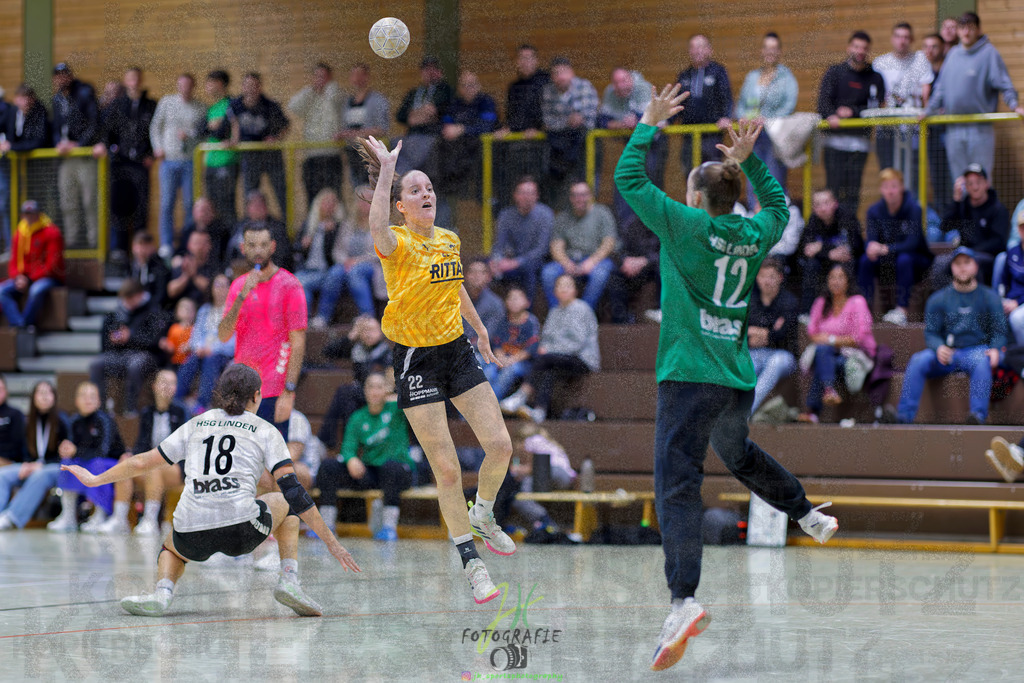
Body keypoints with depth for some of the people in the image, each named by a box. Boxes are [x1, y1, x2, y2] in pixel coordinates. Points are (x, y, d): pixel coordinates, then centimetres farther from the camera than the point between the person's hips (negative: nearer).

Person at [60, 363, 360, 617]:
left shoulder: (197, 425, 22)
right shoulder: (265, 432, 14)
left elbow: (143, 462, 27)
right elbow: (294, 492, 6)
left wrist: (96, 479, 42)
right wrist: (332, 543, 9)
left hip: (192, 536, 2)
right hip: (241, 529, -2)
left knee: (171, 549, 37)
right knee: (284, 502, 28)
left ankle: (162, 592, 4)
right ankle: (289, 580, 11)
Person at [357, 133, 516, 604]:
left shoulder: (449, 240, 5)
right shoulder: (398, 243, -14)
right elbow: (378, 230, -40)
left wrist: (480, 329, 35)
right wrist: (386, 170, -38)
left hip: (457, 351, 6)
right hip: (415, 361, -5)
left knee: (500, 446, -3)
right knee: (447, 469, -6)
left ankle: (482, 516, 28)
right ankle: (471, 562, 9)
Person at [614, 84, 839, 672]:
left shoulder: (685, 225, -6)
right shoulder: (754, 235, 9)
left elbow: (629, 179, 0)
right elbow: (779, 205, 33)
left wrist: (650, 125, 10)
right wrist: (749, 159, 32)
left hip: (690, 375, -6)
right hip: (739, 378, 6)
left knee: (678, 482, -15)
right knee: (739, 454, 36)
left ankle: (685, 601, -30)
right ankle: (810, 517, 49)